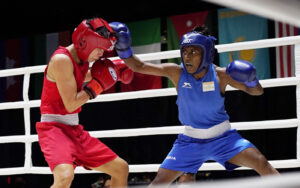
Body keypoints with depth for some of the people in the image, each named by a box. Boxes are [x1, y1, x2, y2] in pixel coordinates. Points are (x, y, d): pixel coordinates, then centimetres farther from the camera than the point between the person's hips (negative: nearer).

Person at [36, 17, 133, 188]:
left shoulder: (82, 60, 9)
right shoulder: (62, 59, -18)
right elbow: (71, 104, -21)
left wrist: (115, 70, 15)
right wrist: (97, 84, -12)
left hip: (74, 129, 9)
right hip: (53, 127, -9)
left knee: (121, 169, 13)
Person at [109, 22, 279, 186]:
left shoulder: (220, 75, -15)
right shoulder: (176, 72, -13)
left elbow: (257, 92, -6)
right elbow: (139, 67, -9)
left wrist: (252, 80, -28)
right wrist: (123, 49, -25)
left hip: (223, 137, -1)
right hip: (191, 140, 1)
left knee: (262, 164, -18)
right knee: (160, 180, -2)